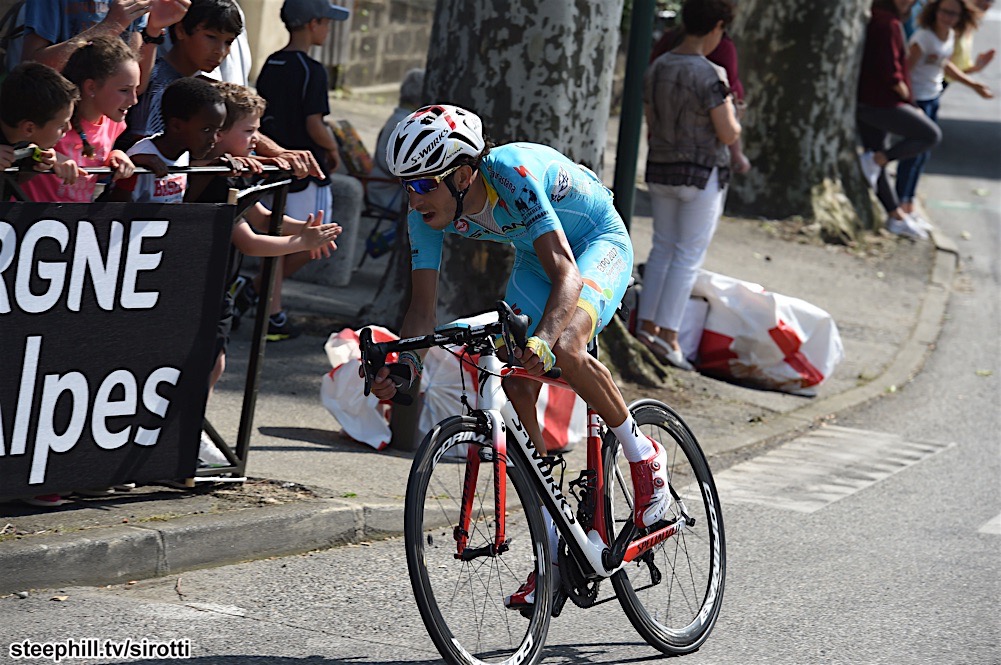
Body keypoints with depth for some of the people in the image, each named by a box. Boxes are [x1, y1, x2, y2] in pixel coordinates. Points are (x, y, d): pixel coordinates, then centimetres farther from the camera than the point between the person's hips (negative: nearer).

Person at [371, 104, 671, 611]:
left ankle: (642, 454, -7)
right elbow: (422, 307, -15)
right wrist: (400, 366, -34)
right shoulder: (429, 213, -19)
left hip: (599, 243, -7)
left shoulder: (511, 175, -38)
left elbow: (566, 274, -47)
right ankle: (555, 552, 2)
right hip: (535, 257, 7)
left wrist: (542, 340, -63)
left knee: (564, 349, -34)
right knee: (516, 388, -8)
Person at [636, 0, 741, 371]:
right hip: (703, 173, -7)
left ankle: (646, 327, 13)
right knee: (689, 255, -2)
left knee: (663, 248, 15)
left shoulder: (656, 70, 3)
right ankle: (667, 336, -4)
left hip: (662, 170, 7)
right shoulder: (709, 76, -19)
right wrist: (733, 120, 5)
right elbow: (728, 134, -17)